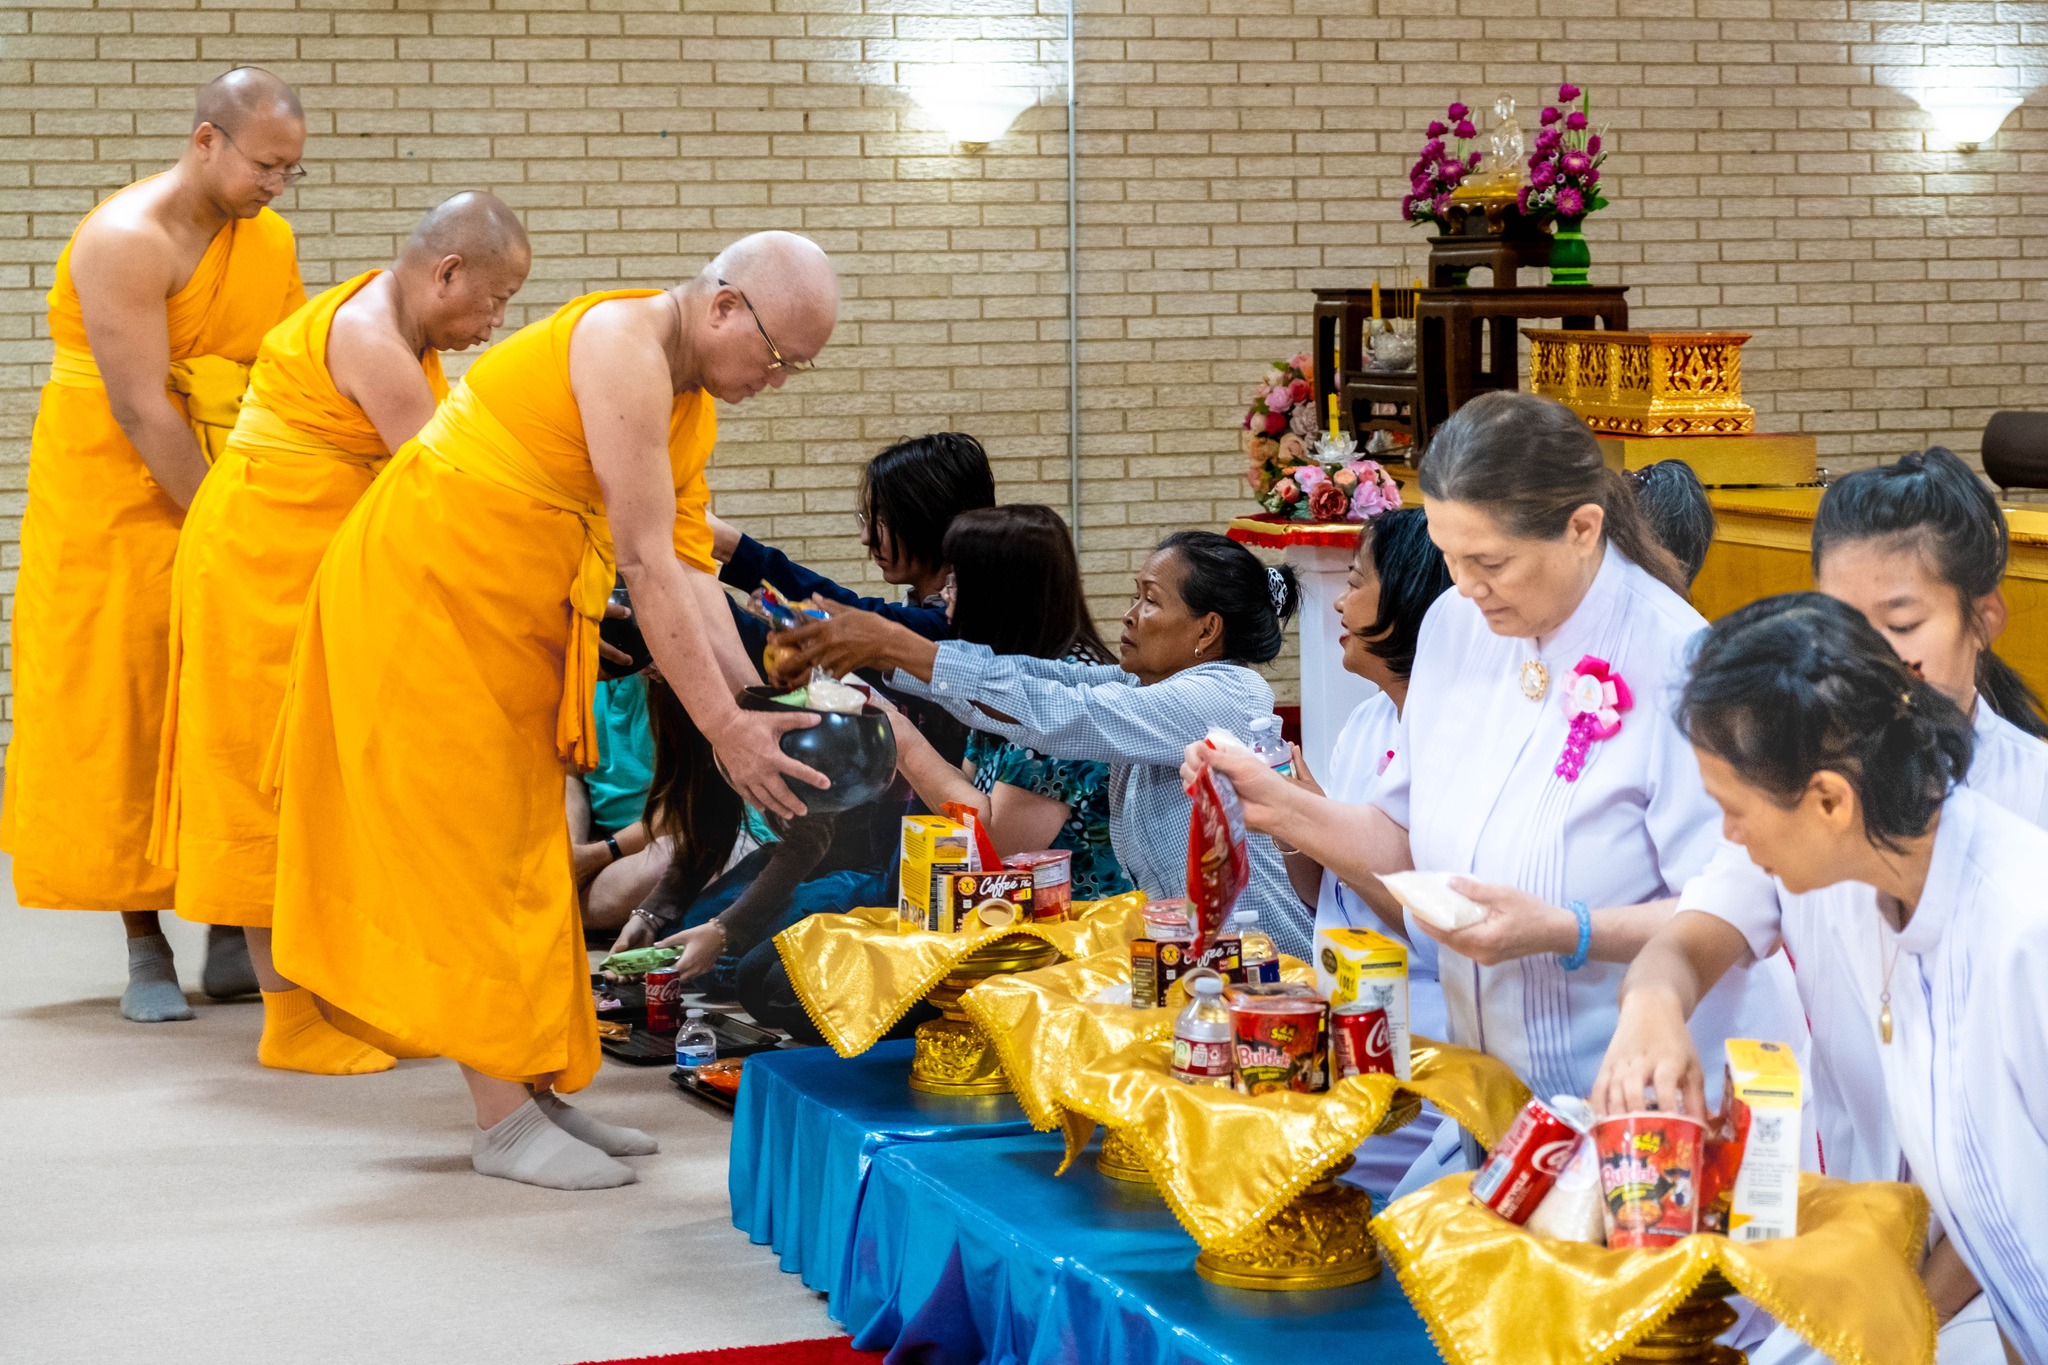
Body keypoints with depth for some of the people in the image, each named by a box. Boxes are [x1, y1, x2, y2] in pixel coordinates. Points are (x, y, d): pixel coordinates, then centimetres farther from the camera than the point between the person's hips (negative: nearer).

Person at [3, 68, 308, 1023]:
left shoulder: (270, 240, 5)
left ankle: (232, 938, 9)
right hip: (118, 505, -5)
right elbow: (140, 412, -21)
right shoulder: (127, 240, -16)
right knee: (125, 717, -2)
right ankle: (145, 952, 4)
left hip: (227, 502, 6)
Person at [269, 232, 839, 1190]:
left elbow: (689, 572, 3)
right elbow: (645, 563, -27)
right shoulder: (624, 347, -23)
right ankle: (503, 1122, -5)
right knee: (472, 848, -7)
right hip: (422, 585, -10)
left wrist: (761, 705, -8)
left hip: (505, 622, 10)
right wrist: (725, 728, -28)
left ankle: (534, 1094, 16)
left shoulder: (692, 402, 7)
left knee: (523, 849, 10)